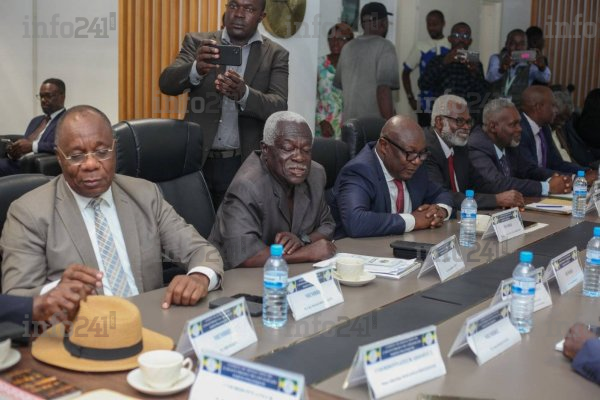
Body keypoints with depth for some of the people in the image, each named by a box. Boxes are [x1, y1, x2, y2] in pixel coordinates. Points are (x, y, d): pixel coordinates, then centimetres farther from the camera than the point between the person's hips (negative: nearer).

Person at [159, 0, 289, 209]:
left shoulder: (276, 55, 2)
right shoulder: (197, 42, 5)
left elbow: (279, 108, -10)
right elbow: (167, 83, -9)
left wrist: (243, 94, -30)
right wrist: (197, 69, -30)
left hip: (244, 165, 0)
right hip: (196, 160, 1)